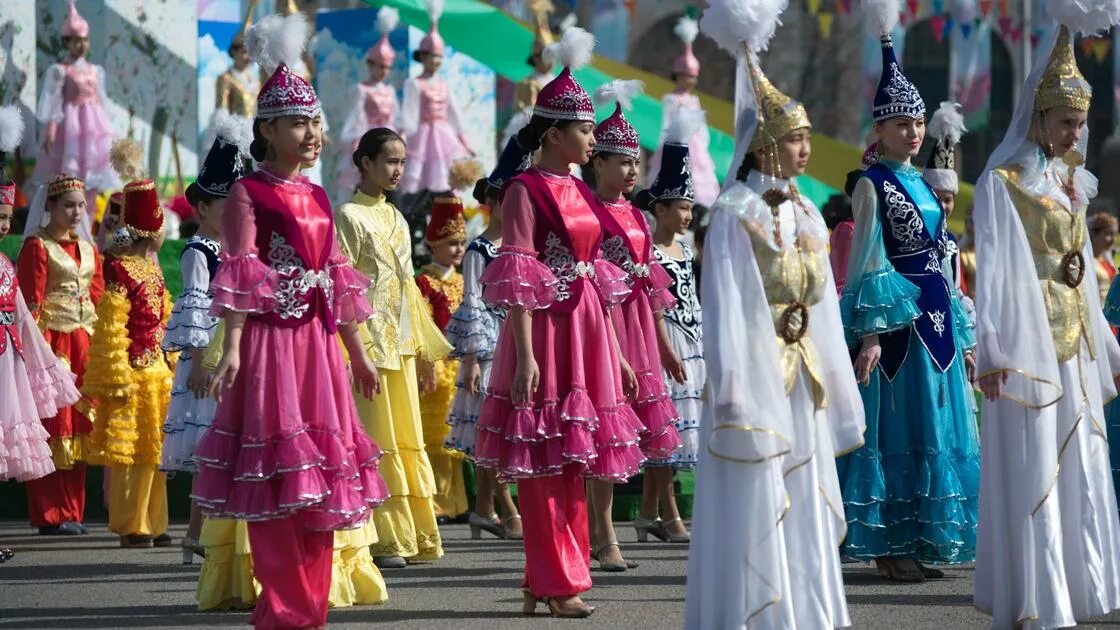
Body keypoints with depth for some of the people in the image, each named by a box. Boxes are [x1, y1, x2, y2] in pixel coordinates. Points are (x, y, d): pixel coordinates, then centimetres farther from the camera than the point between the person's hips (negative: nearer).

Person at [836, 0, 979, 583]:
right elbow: (866, 259, -11)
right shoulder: (873, 184, -5)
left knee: (936, 428, 7)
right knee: (896, 429, -6)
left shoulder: (921, 184, 16)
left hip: (935, 319, 8)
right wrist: (870, 333, -18)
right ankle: (888, 546, -2)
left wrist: (962, 335, 17)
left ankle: (921, 543, 12)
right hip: (897, 318, -8)